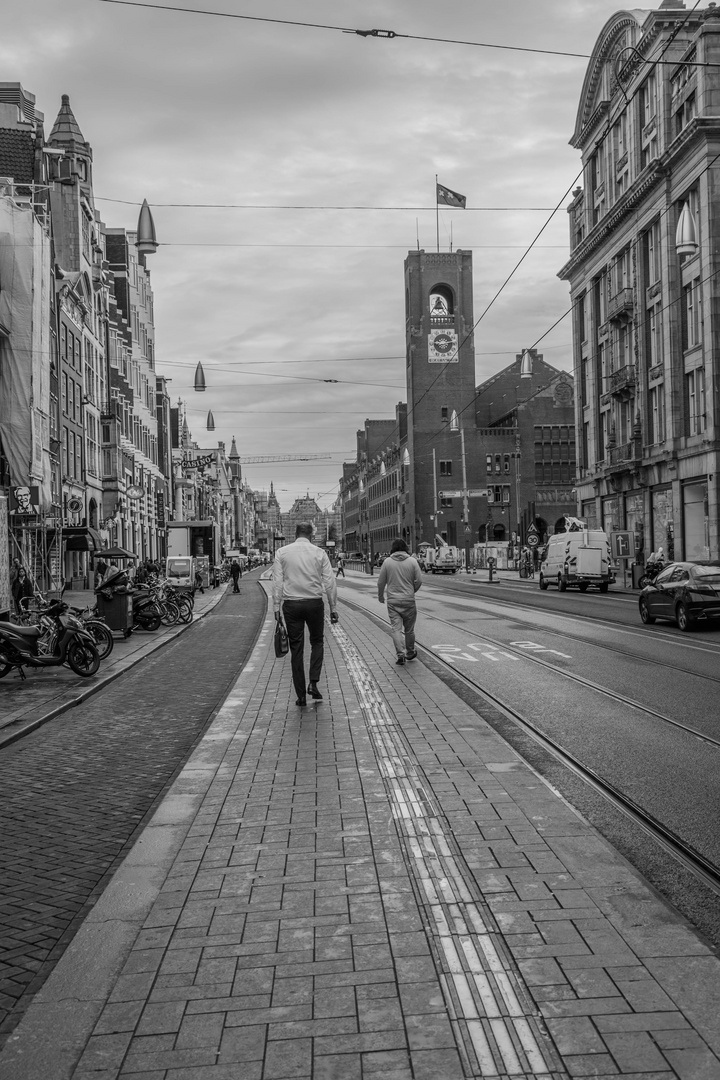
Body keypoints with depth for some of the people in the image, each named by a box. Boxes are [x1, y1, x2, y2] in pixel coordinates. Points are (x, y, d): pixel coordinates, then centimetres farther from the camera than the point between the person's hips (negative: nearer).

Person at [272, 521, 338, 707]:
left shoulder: (282, 552, 2)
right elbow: (330, 582, 0)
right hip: (314, 603, 0)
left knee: (296, 648, 7)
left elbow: (277, 582, -3)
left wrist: (276, 607, 0)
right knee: (317, 642, 19)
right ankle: (313, 682, 1)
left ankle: (301, 695, 9)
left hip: (291, 604, 1)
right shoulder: (319, 553, 0)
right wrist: (333, 607, 5)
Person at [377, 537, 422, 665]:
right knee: (409, 628, 15)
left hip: (393, 601, -1)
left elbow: (381, 582, 3)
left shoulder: (387, 562, -2)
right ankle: (410, 652, 29)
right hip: (409, 600, 1)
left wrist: (380, 596, 19)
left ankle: (401, 654, -12)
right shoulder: (412, 561, -3)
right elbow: (419, 580, -5)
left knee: (396, 628, -1)